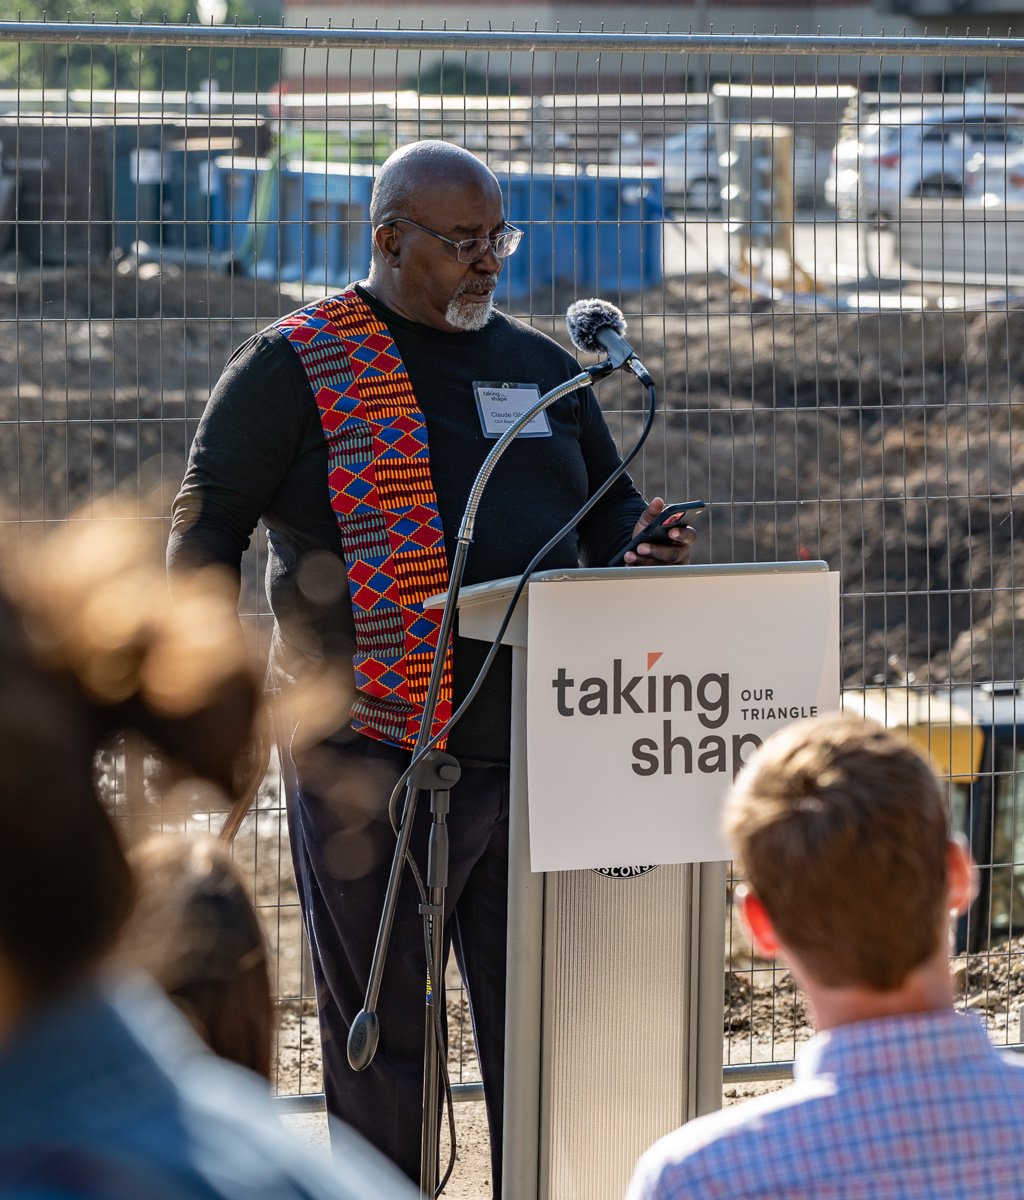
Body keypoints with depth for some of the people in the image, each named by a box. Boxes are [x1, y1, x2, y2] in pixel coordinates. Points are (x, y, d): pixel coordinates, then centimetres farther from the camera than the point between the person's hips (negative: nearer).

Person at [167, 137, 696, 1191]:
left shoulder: (541, 366, 16)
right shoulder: (299, 364, -1)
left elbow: (606, 514, 22)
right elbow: (203, 531, -1)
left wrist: (643, 548, -3)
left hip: (536, 750, 5)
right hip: (376, 758, -5)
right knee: (381, 1029, 2)